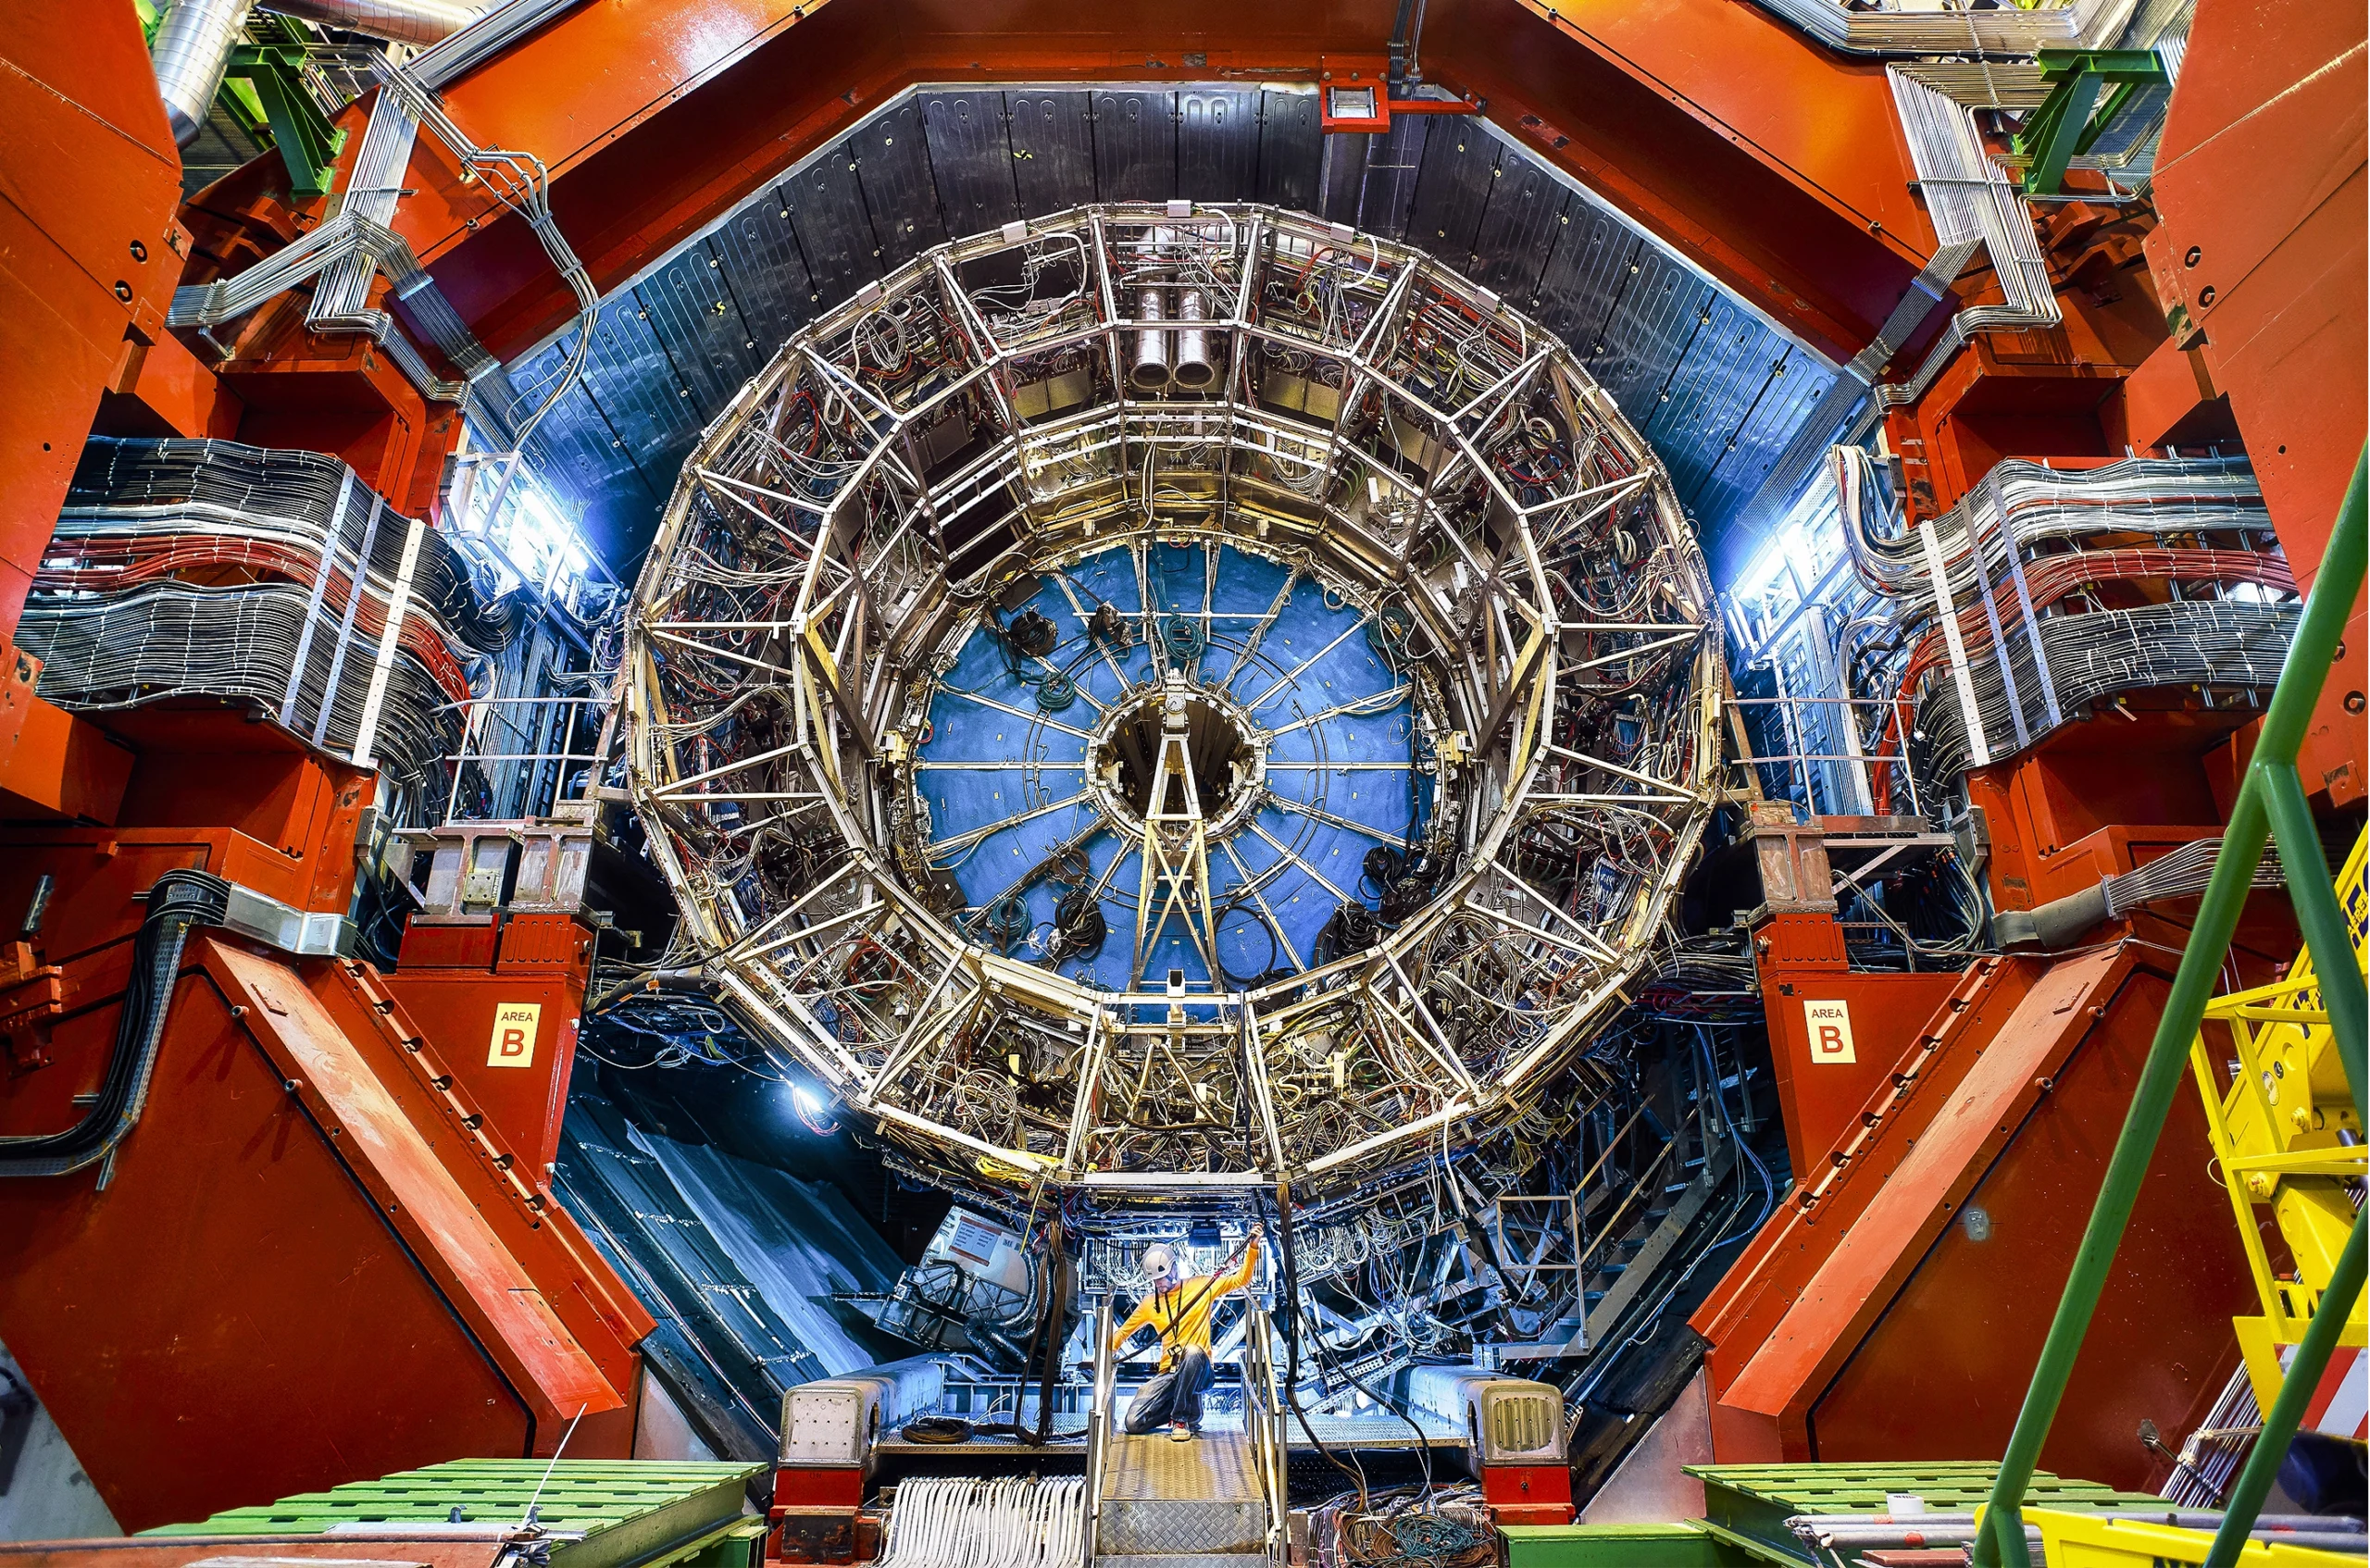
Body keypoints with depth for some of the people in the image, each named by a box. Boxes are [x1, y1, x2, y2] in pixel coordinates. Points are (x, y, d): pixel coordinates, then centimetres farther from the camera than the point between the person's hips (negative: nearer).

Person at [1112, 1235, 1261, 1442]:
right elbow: (1125, 1330, 23)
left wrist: (1253, 1247, -16)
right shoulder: (1150, 1303, 11)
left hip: (1198, 1371, -4)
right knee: (1134, 1423, -14)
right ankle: (1186, 1407, 13)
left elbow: (1241, 1278, -2)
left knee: (1192, 1352, -39)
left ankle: (1181, 1418, -20)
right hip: (1168, 1374, 4)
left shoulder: (1200, 1285, 2)